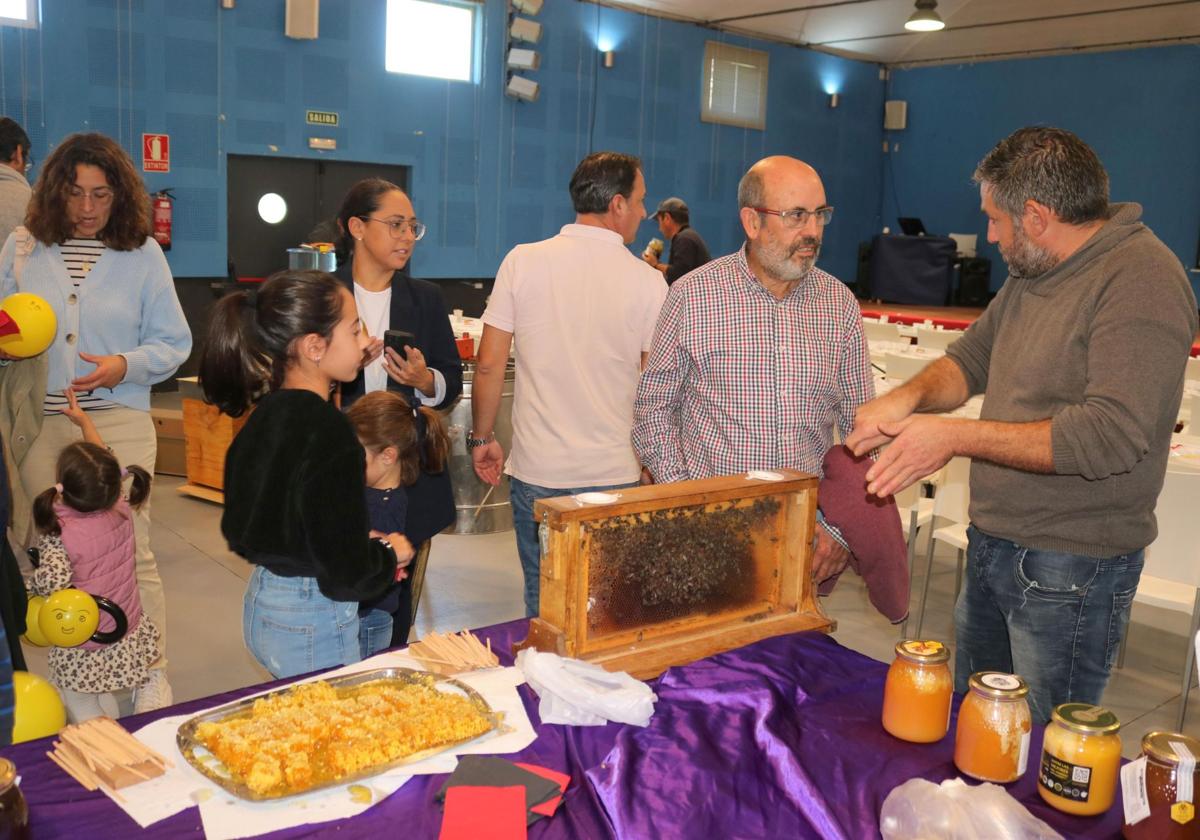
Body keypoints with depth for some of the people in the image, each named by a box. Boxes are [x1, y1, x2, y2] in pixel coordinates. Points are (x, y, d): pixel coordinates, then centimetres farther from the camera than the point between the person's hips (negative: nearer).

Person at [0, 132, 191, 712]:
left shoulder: (142, 254, 2)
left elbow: (173, 345, 2)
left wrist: (124, 366, -15)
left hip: (119, 422, -2)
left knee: (130, 552, -3)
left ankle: (153, 678, 8)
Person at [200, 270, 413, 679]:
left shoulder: (266, 414, 2)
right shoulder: (328, 431, -24)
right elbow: (348, 576, -24)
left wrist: (363, 541, 10)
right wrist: (390, 554, -2)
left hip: (262, 605, 9)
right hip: (313, 626, -8)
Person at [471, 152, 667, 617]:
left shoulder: (522, 261, -3)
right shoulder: (647, 281, -5)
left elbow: (489, 365, -2)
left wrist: (482, 438, 12)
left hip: (537, 471, 1)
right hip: (616, 474, -1)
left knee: (544, 605, 14)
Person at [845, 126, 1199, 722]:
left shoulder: (1141, 281, -20)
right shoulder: (1032, 272, 10)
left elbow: (1110, 435, -28)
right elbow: (971, 358, 15)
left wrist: (956, 437, -26)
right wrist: (909, 398, -8)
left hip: (1071, 567, -9)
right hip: (992, 541, 9)